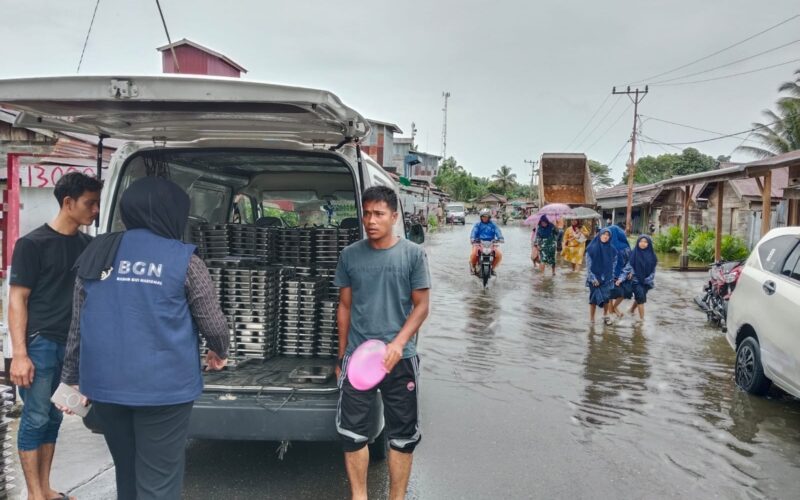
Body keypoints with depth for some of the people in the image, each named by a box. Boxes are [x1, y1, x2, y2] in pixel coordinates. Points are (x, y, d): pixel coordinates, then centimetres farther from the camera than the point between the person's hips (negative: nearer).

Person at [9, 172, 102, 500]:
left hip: (71, 344, 6)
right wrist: (19, 354, -15)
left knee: (54, 417, 12)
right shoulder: (34, 243, -8)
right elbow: (17, 300, -9)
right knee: (36, 418, 1)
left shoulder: (87, 244, 9)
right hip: (40, 343, -5)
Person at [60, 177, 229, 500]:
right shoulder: (183, 260, -6)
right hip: (162, 387, -5)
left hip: (103, 384, 5)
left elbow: (77, 327, 11)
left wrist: (72, 378, 20)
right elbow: (214, 325, -2)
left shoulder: (96, 255, 7)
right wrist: (219, 353, 18)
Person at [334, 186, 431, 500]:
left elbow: (421, 305, -2)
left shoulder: (413, 254, -3)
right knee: (352, 430, 4)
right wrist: (341, 356, 11)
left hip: (400, 358, -1)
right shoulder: (350, 255, 3)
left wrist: (398, 344, -17)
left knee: (402, 433, 7)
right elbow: (345, 307, 10)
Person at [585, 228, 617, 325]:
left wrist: (611, 276, 5)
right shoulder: (592, 248, -8)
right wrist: (593, 278, -12)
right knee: (594, 298, 0)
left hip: (607, 278, 3)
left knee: (606, 297, 6)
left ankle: (605, 316, 25)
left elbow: (614, 263, 11)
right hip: (595, 278, -3)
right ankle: (592, 319, 10)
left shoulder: (611, 249, 2)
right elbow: (589, 264, -8)